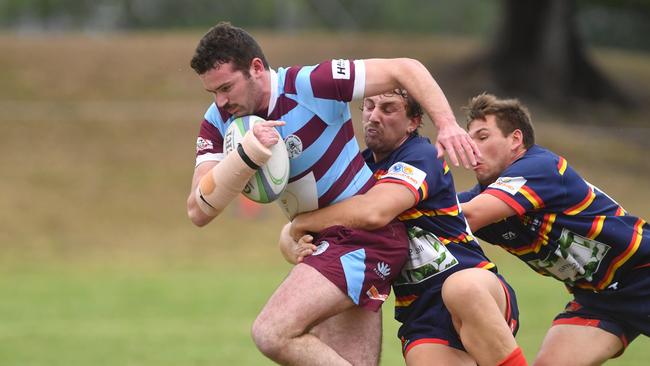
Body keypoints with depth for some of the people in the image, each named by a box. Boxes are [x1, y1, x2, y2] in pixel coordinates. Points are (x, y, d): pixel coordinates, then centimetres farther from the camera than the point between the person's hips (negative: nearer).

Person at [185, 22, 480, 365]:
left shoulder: (310, 84, -18)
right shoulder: (218, 122, -1)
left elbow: (404, 69, -11)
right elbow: (199, 212, -12)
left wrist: (446, 124, -23)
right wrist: (245, 156, -28)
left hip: (365, 237, -8)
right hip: (324, 245, 8)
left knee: (272, 333, -22)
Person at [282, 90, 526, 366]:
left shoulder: (421, 157, -7)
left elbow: (373, 212, -25)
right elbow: (288, 235, 19)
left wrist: (300, 223, -11)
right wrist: (298, 250, -7)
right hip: (420, 318, 5)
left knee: (462, 288, -41)